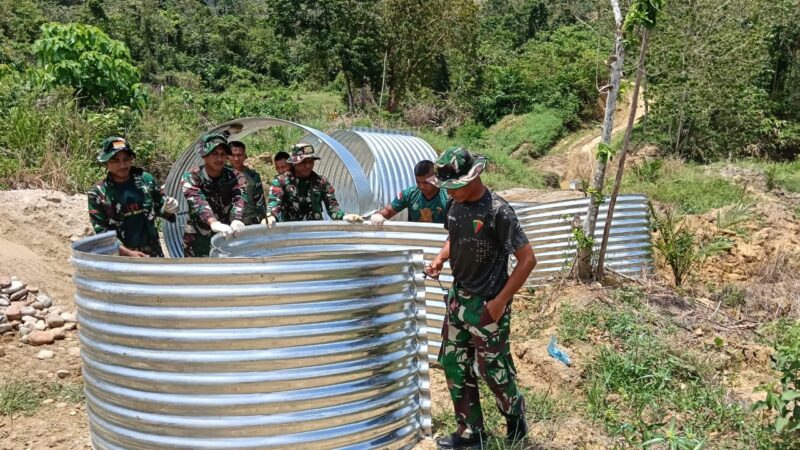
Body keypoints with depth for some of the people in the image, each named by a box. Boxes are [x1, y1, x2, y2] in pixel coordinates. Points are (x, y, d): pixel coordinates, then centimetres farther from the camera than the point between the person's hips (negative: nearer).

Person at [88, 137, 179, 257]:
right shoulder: (98, 193, -7)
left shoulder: (146, 180, 1)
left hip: (152, 254, 3)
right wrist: (128, 253, -18)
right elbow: (101, 232, -8)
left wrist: (168, 209, -10)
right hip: (119, 258, -3)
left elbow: (159, 208, 14)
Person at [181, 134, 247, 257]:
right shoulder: (191, 177, -9)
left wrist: (237, 220, -45)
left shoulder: (235, 177, -3)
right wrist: (213, 222, -47)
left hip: (228, 238, 2)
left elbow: (239, 198, -22)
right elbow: (197, 201, -28)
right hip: (198, 241, -2)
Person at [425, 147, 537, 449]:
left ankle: (516, 420, 37)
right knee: (454, 366, 13)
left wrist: (500, 301, -19)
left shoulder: (497, 212, -22)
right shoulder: (454, 204, -1)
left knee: (493, 371, 7)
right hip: (458, 299, 7)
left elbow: (527, 260, -19)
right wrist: (440, 258, -1)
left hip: (486, 306, -7)